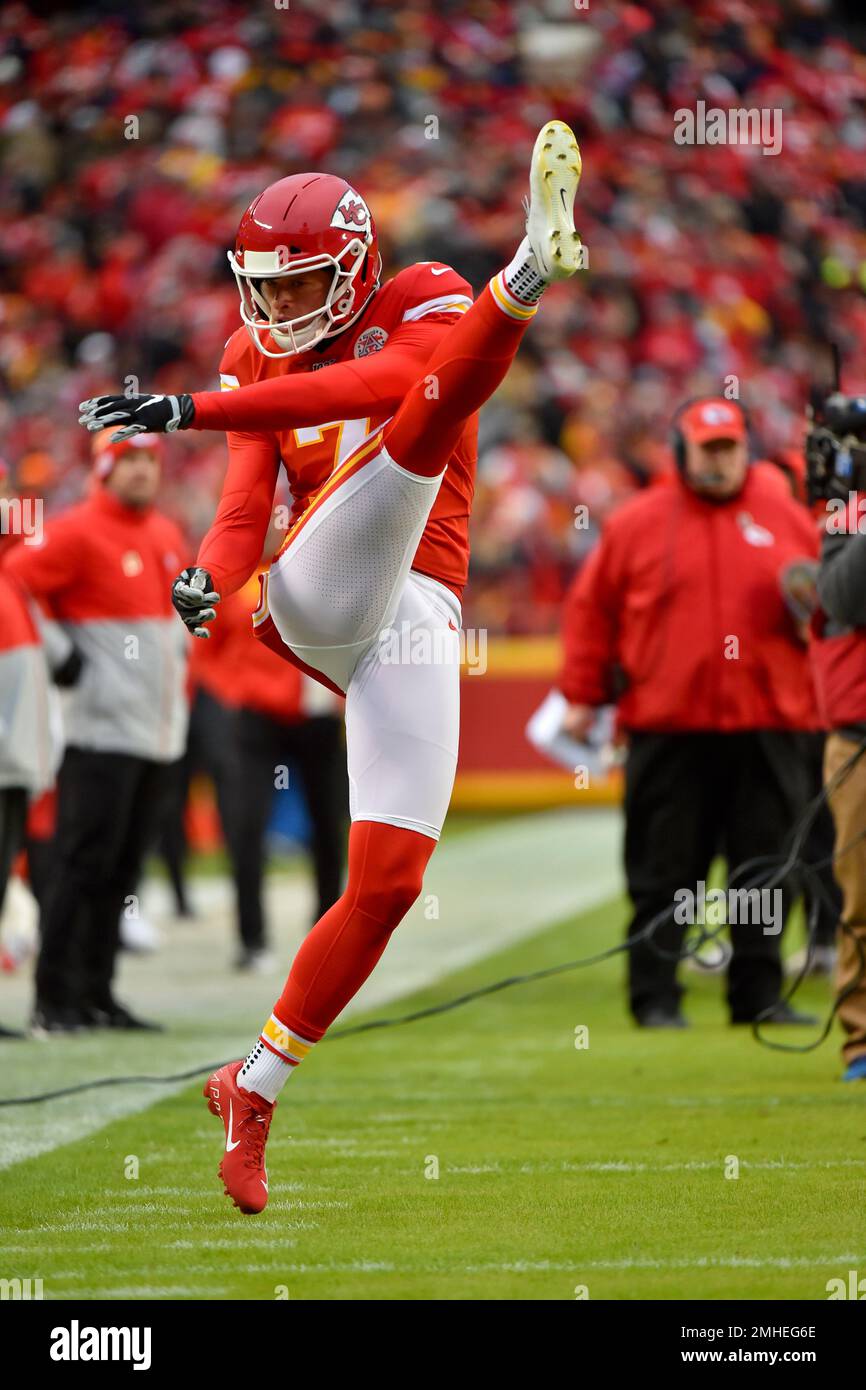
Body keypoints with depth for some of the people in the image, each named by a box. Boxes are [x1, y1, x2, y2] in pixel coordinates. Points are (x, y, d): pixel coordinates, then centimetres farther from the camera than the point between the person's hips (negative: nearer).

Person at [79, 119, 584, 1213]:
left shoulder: (423, 305, 6)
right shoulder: (260, 361, 18)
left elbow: (380, 379, -19)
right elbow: (244, 514, 6)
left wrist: (193, 410, -25)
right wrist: (210, 579, -19)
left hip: (413, 624, 0)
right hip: (316, 598, 0)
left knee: (388, 883, -9)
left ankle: (254, 1090, 3)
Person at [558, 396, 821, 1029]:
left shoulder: (786, 519, 10)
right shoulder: (638, 523, 6)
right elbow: (591, 608, 8)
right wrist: (582, 697, 4)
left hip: (768, 727, 2)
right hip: (668, 728, -2)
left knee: (767, 865, 4)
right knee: (663, 870, 0)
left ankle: (759, 993, 12)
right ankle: (655, 996, 5)